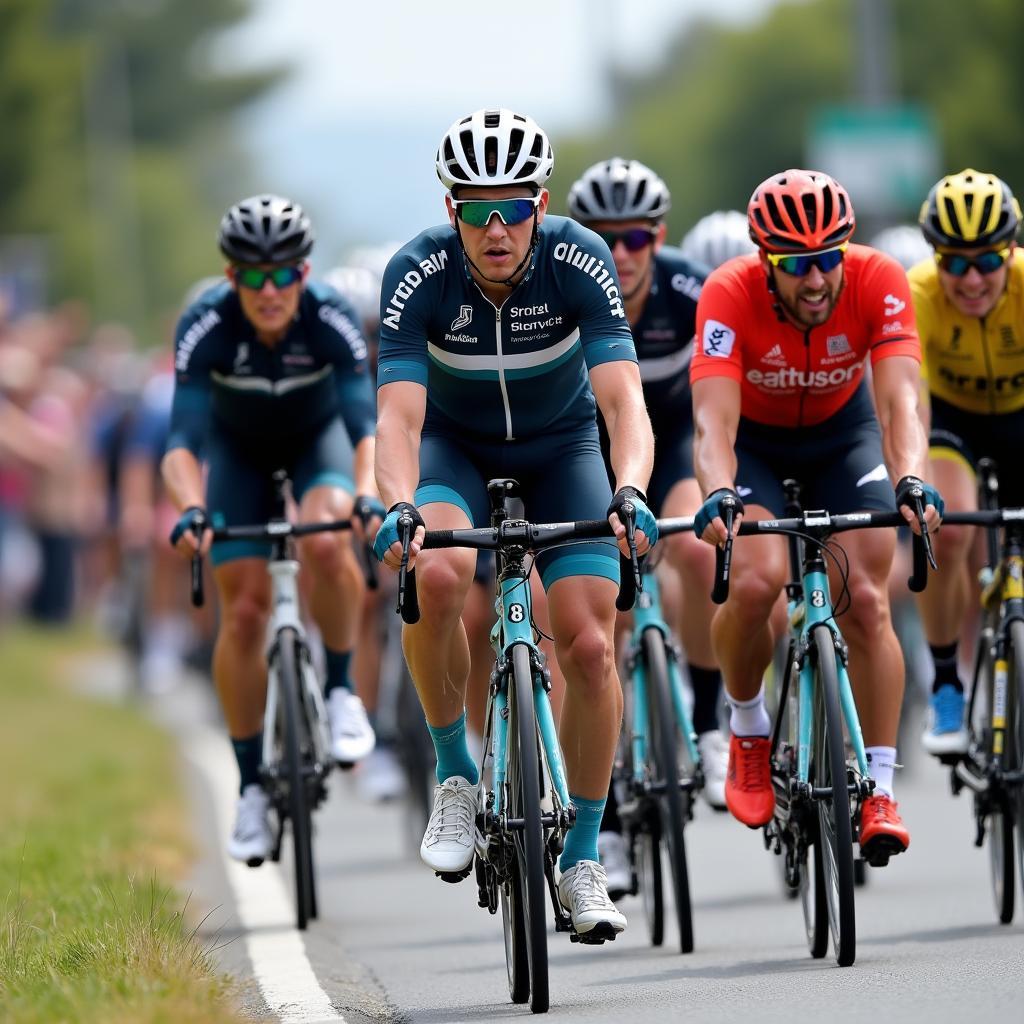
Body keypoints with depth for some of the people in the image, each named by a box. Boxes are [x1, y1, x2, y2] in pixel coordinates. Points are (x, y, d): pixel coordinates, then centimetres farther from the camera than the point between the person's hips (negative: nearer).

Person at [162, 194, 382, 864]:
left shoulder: (332, 319, -31)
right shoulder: (207, 326, -31)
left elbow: (365, 426, -37)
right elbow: (182, 440, -34)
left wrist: (368, 495, -55)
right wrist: (191, 509, -53)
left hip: (318, 437, -1)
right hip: (238, 449, 1)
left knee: (325, 542, -33)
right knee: (244, 612, -8)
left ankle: (341, 691, -10)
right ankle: (252, 788, 4)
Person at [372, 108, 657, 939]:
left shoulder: (580, 261, -28)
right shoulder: (419, 274, -28)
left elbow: (623, 398, -36)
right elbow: (398, 413, -34)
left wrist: (630, 494, -54)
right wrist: (397, 508, -53)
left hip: (561, 445, 1)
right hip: (456, 442, -1)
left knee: (590, 646, -12)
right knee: (438, 574, -33)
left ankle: (582, 861, 5)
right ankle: (455, 775, -11)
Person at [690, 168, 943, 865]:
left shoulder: (879, 282, -30)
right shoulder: (730, 294, -33)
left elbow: (898, 400, -38)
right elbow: (714, 418, -41)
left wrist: (911, 481, -57)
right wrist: (719, 495, -61)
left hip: (842, 431, 1)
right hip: (755, 437, -1)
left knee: (867, 600, -14)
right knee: (755, 582, -25)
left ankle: (879, 788, -6)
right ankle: (749, 729, 3)